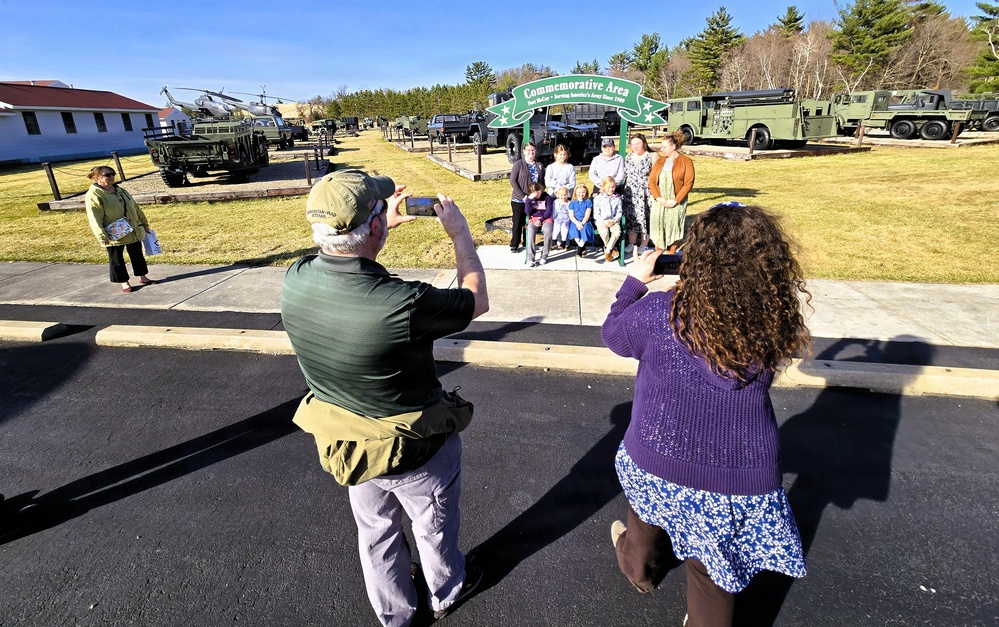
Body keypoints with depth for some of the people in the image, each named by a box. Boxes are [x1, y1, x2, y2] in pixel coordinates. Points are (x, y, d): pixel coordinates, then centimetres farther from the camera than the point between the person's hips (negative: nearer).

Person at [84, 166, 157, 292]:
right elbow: (95, 218, -17)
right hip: (114, 236, -6)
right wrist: (102, 237, -24)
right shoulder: (93, 195, -11)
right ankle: (124, 282, 17)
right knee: (116, 259, 6)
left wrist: (144, 224, 17)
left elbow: (135, 208, 17)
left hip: (134, 232, 6)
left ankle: (142, 277, 26)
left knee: (137, 255, 13)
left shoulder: (121, 191, 11)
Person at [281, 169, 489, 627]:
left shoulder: (294, 281, -20)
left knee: (376, 532, 29)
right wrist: (459, 232, -6)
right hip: (415, 450, -4)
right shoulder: (403, 303, -38)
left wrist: (384, 226, 8)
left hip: (347, 445, 5)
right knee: (434, 529, 27)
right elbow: (476, 301, -16)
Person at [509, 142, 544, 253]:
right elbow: (512, 181, -7)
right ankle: (514, 245, 14)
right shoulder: (519, 164, -3)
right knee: (518, 222, 4)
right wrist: (522, 196, -14)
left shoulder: (540, 165, 9)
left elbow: (543, 181, 12)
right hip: (519, 200, -3)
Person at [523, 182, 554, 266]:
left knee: (548, 230, -36)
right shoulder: (529, 198, 8)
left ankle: (544, 256, -23)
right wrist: (528, 200, -14)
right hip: (534, 219, 1)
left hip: (545, 218, -1)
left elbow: (548, 212, 0)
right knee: (531, 231, -34)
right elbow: (527, 212, -3)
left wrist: (541, 220, -14)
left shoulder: (547, 197, 3)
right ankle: (530, 258, -34)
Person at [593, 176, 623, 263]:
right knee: (604, 232, -32)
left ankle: (607, 250, -11)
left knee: (617, 232, -29)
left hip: (613, 221, 2)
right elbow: (596, 214, -1)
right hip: (601, 221, -2)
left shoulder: (617, 198, 8)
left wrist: (615, 220, -11)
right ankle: (612, 249, -5)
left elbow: (619, 212, 8)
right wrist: (604, 221, -15)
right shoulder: (598, 198, 0)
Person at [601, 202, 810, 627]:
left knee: (648, 503, 34)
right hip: (743, 479, 1)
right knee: (712, 576, 21)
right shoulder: (774, 321, -16)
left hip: (660, 464, 0)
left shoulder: (660, 313, -24)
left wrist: (636, 281, 7)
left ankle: (638, 565, 62)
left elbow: (612, 333, -3)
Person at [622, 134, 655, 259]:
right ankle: (632, 244, 13)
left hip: (645, 194, -4)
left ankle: (643, 245, 5)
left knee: (645, 218, -3)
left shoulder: (651, 157, -2)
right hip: (630, 194, 4)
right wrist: (621, 191, 10)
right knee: (631, 217, 4)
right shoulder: (628, 157, 12)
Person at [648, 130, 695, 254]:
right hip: (659, 202, 4)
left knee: (674, 229, 1)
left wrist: (675, 200, -15)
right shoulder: (660, 161, 10)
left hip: (676, 203, -3)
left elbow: (688, 183, -8)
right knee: (658, 229, 4)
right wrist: (658, 197, -9)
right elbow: (651, 180, 5)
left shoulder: (686, 161, -3)